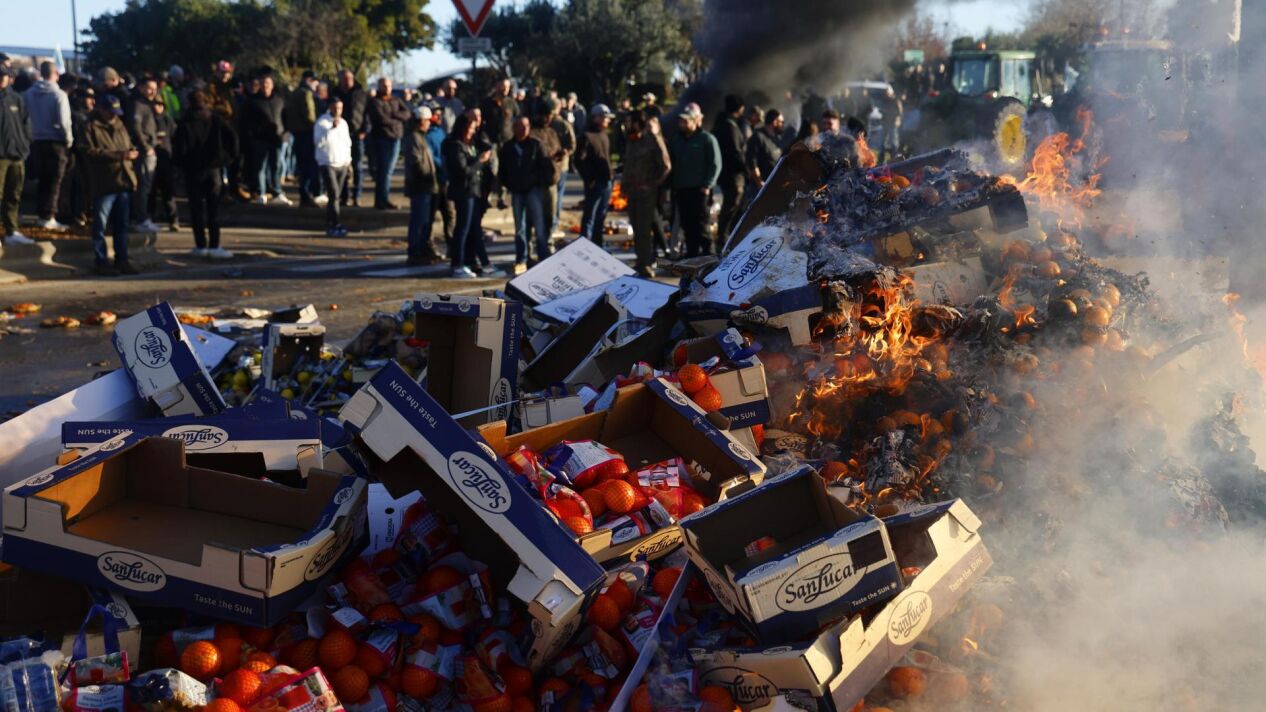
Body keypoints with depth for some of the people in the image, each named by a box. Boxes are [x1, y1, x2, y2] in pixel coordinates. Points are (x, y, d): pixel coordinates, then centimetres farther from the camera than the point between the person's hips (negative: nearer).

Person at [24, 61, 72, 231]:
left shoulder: (29, 93, 2)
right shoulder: (59, 95, -12)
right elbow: (64, 121, -15)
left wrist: (30, 137, 11)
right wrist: (69, 141, -3)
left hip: (37, 141, 4)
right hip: (56, 142, -4)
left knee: (43, 180, 14)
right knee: (54, 181, 1)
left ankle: (42, 214, 17)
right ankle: (48, 217, 0)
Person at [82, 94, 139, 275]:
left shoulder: (120, 126, 18)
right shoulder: (91, 128, -3)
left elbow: (129, 145, 29)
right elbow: (91, 152, -15)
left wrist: (132, 152, 4)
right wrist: (119, 154, -19)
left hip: (123, 181, 7)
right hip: (104, 184, -6)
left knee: (121, 225, 11)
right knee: (100, 225, -1)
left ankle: (121, 260, 18)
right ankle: (101, 262, 5)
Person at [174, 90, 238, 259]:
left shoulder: (185, 123, -5)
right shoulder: (217, 120, 0)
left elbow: (179, 145, -11)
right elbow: (232, 137, -9)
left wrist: (179, 162, 4)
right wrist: (229, 156, 1)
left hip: (192, 169, -1)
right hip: (214, 167, 2)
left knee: (197, 208, 6)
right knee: (213, 208, 5)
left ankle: (200, 246, 6)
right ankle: (214, 246, -1)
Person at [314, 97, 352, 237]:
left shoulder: (344, 123, 13)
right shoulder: (322, 122, -6)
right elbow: (318, 142, -19)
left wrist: (349, 162, 14)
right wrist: (332, 129, -23)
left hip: (342, 164, 6)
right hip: (328, 164, -6)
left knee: (336, 196, 5)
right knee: (334, 194, -14)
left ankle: (330, 225, 12)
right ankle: (336, 225, -16)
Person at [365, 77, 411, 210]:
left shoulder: (396, 100, 15)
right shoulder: (375, 102, -4)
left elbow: (407, 113, 3)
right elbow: (381, 119, -16)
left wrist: (394, 115, -11)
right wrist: (396, 121, -2)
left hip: (395, 139, 6)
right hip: (381, 138, -6)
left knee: (389, 170, 7)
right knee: (383, 170, -6)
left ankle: (381, 200, 13)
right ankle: (382, 200, -2)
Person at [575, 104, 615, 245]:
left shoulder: (604, 136, 15)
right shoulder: (587, 136, -9)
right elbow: (580, 161, -13)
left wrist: (611, 173, 11)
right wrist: (589, 179, -15)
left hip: (606, 181, 8)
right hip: (594, 183, -8)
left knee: (601, 217, 13)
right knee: (589, 216, -4)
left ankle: (597, 245, 22)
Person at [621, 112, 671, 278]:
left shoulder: (653, 139, -9)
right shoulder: (633, 141, 16)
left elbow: (665, 166, -11)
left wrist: (652, 183, -12)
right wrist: (624, 184, 13)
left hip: (646, 192, -8)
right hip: (633, 192, 8)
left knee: (645, 229, -8)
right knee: (637, 228, 11)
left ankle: (647, 264, -5)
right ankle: (641, 262, 18)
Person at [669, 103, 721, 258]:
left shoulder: (707, 139, -2)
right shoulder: (676, 140, 16)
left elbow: (716, 164, -6)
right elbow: (671, 164, 20)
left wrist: (707, 185, -14)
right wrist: (671, 186, 9)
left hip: (699, 189, -6)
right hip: (681, 189, 6)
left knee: (700, 222, -9)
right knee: (686, 223, 6)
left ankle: (706, 252, -5)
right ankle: (692, 252, 14)